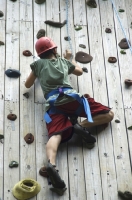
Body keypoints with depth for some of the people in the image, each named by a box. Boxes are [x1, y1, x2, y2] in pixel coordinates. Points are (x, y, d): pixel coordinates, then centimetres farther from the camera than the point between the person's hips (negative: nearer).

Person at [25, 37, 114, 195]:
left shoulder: (38, 64, 24)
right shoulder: (64, 61, 28)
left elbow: (27, 85, 34)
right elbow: (79, 71, 46)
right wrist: (70, 58, 62)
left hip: (53, 104, 1)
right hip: (70, 97, 0)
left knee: (55, 136, -21)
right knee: (108, 115, 7)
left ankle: (51, 164, -53)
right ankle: (80, 126, -18)